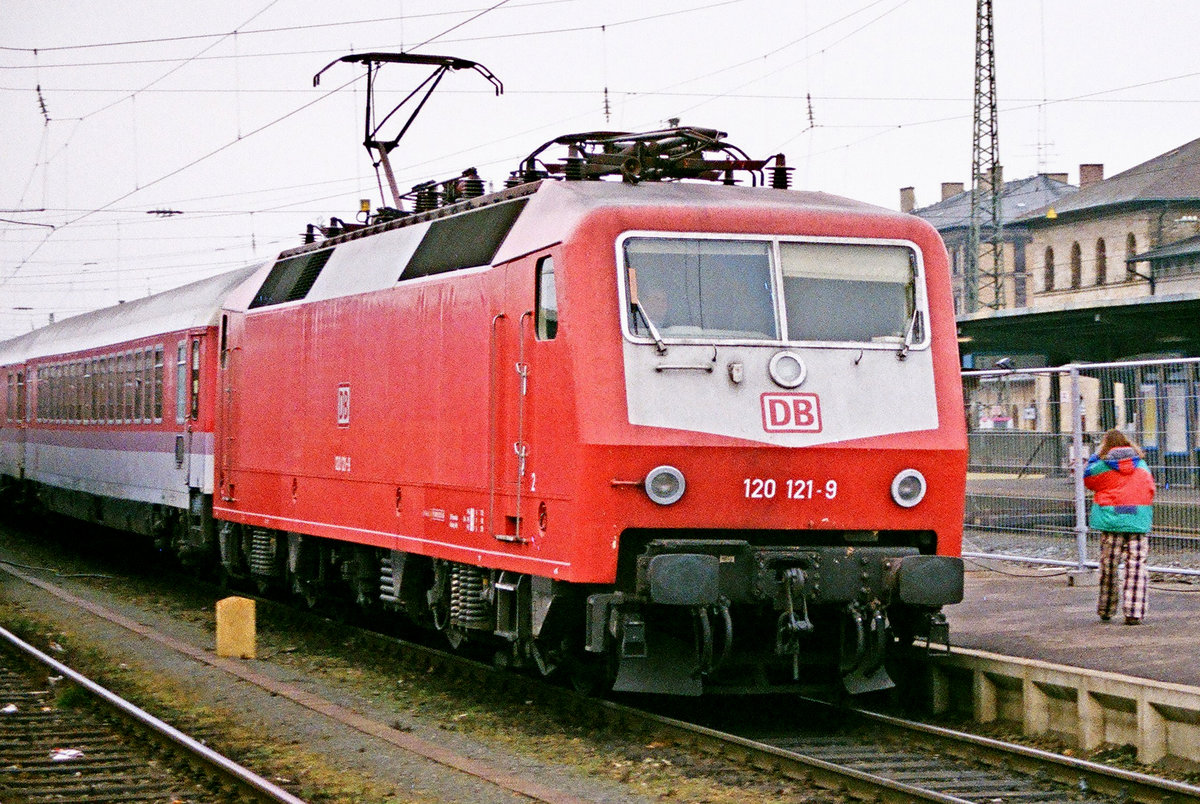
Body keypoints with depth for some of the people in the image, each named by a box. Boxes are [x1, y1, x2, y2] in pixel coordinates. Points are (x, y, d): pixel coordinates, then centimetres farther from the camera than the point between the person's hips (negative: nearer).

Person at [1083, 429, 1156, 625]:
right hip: (1139, 521, 1)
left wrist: (1096, 456, 19)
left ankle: (1106, 610, 21)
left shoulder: (1102, 467, -3)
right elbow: (1150, 489, 16)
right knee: (1137, 566, 1)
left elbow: (1087, 479, 14)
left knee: (1108, 565, 11)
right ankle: (1134, 612, -6)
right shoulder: (1142, 466, 7)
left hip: (1111, 520, -1)